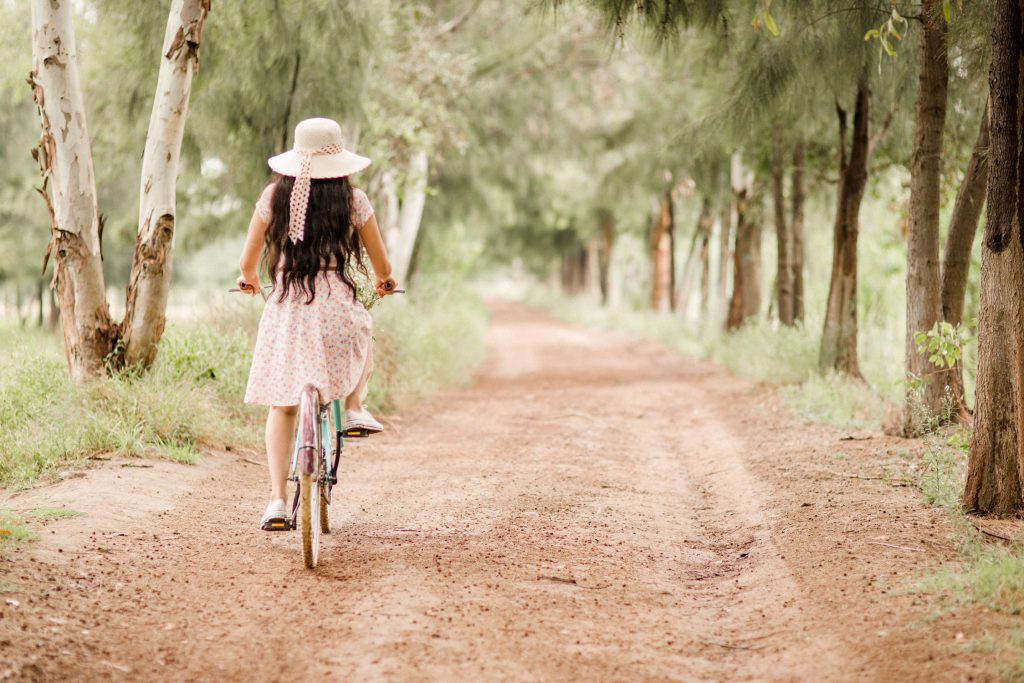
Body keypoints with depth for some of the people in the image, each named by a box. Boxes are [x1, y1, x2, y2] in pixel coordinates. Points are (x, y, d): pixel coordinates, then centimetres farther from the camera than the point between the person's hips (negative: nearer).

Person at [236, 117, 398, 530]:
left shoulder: (274, 195, 4)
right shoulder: (352, 199, 2)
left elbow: (248, 260, 10)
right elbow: (381, 264, 11)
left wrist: (248, 279, 33)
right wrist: (384, 283, 34)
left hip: (285, 311, 1)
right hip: (337, 309, -1)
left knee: (281, 405, 11)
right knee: (362, 332, 35)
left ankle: (278, 499, 4)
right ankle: (354, 407, 16)